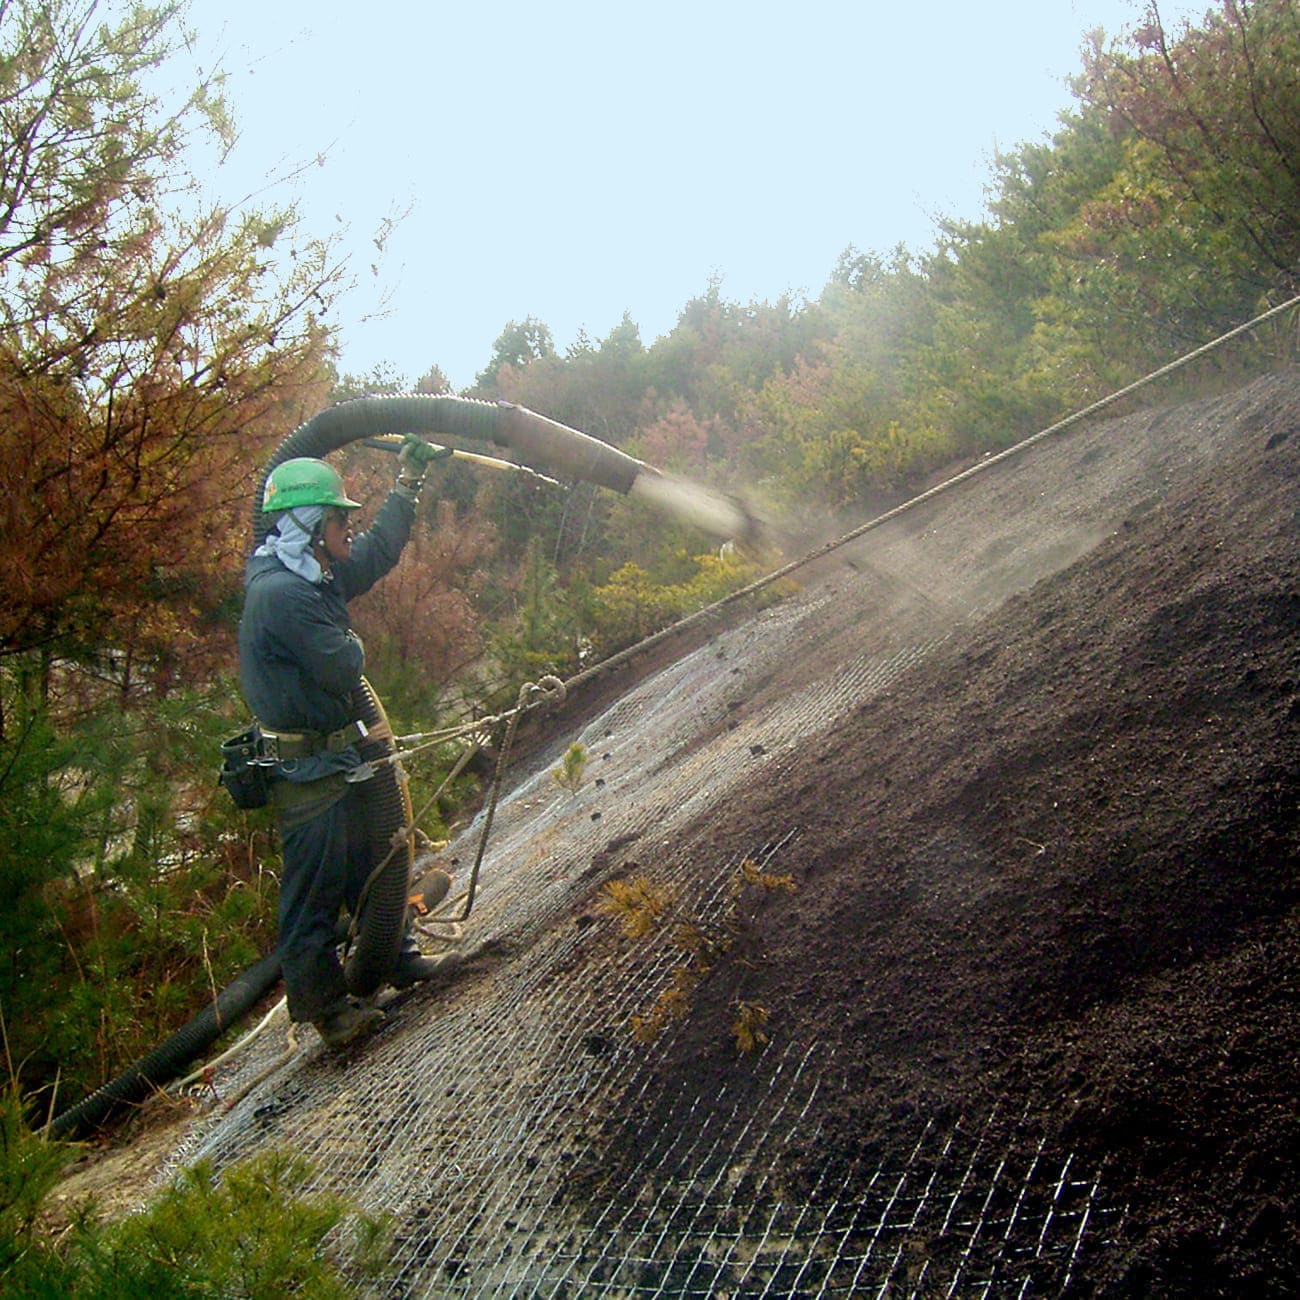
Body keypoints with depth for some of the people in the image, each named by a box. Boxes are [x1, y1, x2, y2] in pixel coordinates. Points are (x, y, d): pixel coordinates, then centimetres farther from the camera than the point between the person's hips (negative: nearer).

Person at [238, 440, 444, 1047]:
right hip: (307, 771, -10)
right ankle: (327, 1007, 11)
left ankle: (396, 958, 40)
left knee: (369, 862, 23)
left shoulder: (315, 578, 7)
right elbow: (343, 669, -25)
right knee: (313, 889, 1)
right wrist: (352, 644, -2)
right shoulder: (280, 593, -24)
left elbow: (376, 554, 23)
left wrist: (408, 481, 24)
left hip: (337, 760, 10)